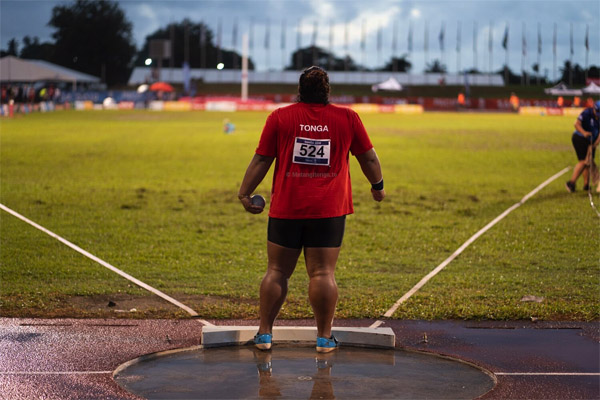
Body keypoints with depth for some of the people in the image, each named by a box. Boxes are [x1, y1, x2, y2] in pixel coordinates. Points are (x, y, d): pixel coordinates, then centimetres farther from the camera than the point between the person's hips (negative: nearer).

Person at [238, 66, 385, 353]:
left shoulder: (280, 117, 3)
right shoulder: (347, 118, 4)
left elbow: (261, 160, 3)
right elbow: (369, 158, 12)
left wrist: (244, 193, 11)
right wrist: (377, 186, 27)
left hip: (286, 209, 1)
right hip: (329, 210, 0)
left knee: (277, 271, 7)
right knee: (323, 273, 1)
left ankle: (264, 333, 10)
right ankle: (324, 337, 4)